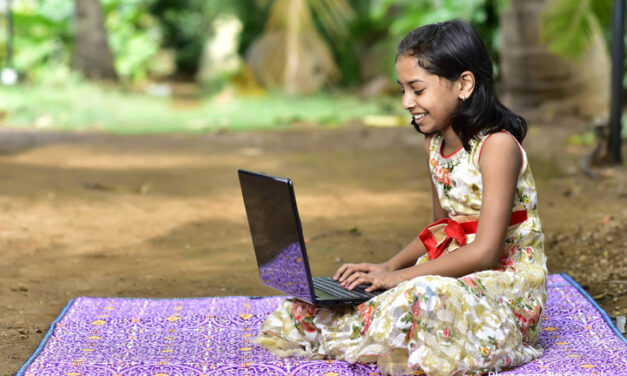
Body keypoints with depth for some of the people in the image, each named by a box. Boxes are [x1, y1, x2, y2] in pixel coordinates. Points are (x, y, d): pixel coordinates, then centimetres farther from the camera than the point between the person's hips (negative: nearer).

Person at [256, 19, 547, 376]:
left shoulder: (497, 146, -19)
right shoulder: (435, 144, 9)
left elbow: (486, 251, -24)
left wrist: (401, 275, -21)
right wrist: (389, 267, 3)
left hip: (508, 283, -7)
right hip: (457, 274, 8)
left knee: (416, 298, -41)